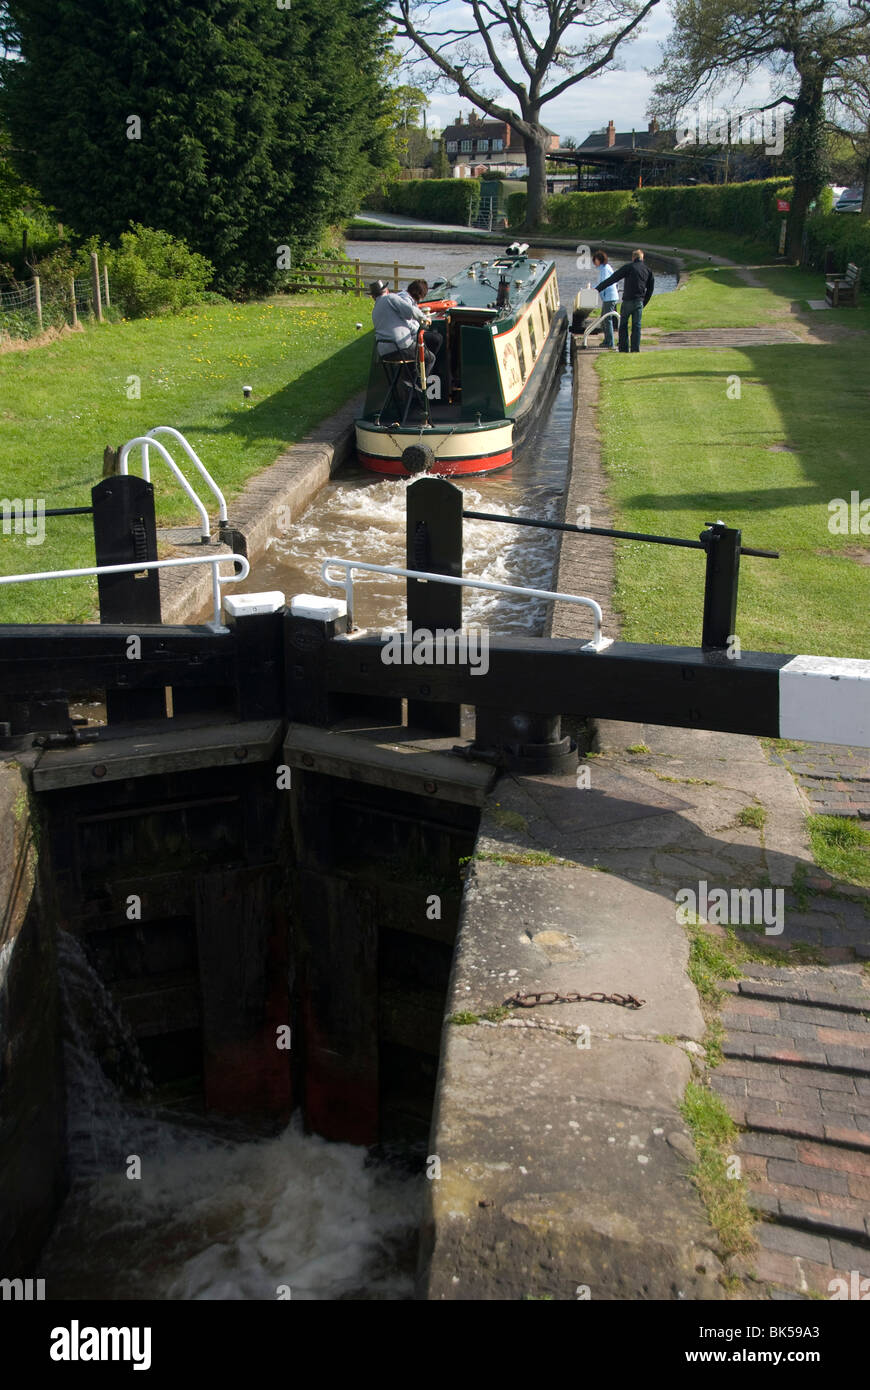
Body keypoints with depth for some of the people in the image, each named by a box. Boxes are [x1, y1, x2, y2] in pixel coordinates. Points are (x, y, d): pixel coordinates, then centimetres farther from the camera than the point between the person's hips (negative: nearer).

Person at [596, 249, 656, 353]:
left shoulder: (628, 268, -4)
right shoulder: (648, 270, 9)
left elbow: (612, 279, -5)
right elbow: (650, 289, 12)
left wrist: (598, 289, -2)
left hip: (627, 301, -3)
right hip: (639, 301, 3)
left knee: (623, 325, 6)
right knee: (636, 326, 7)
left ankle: (623, 349, 3)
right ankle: (635, 349, 3)